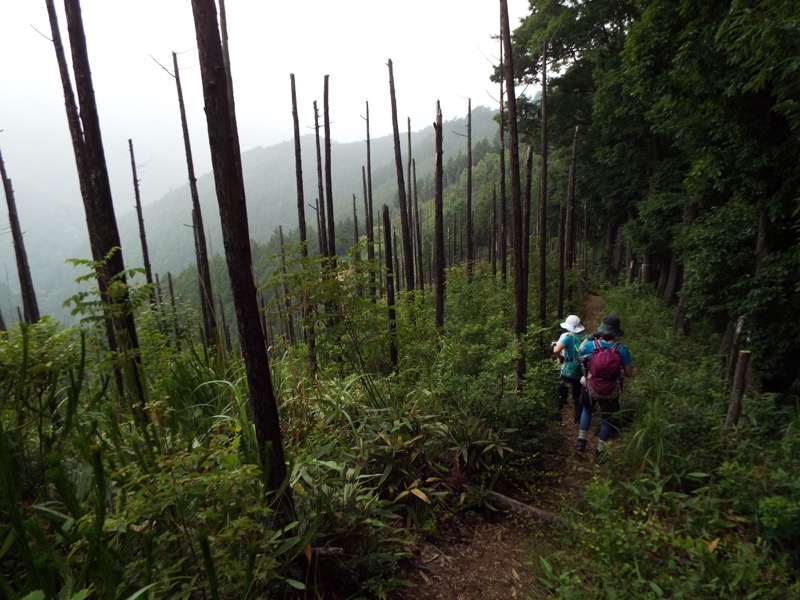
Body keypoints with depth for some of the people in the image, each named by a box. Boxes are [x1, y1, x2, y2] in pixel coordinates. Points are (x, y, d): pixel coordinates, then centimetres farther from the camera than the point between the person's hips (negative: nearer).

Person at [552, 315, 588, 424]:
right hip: (580, 373, 4)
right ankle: (579, 418, 25)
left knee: (561, 395, 14)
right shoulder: (586, 337, -3)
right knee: (577, 397, 20)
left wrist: (561, 358, -6)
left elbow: (556, 351, -25)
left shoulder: (567, 336, -15)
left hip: (567, 373, -4)